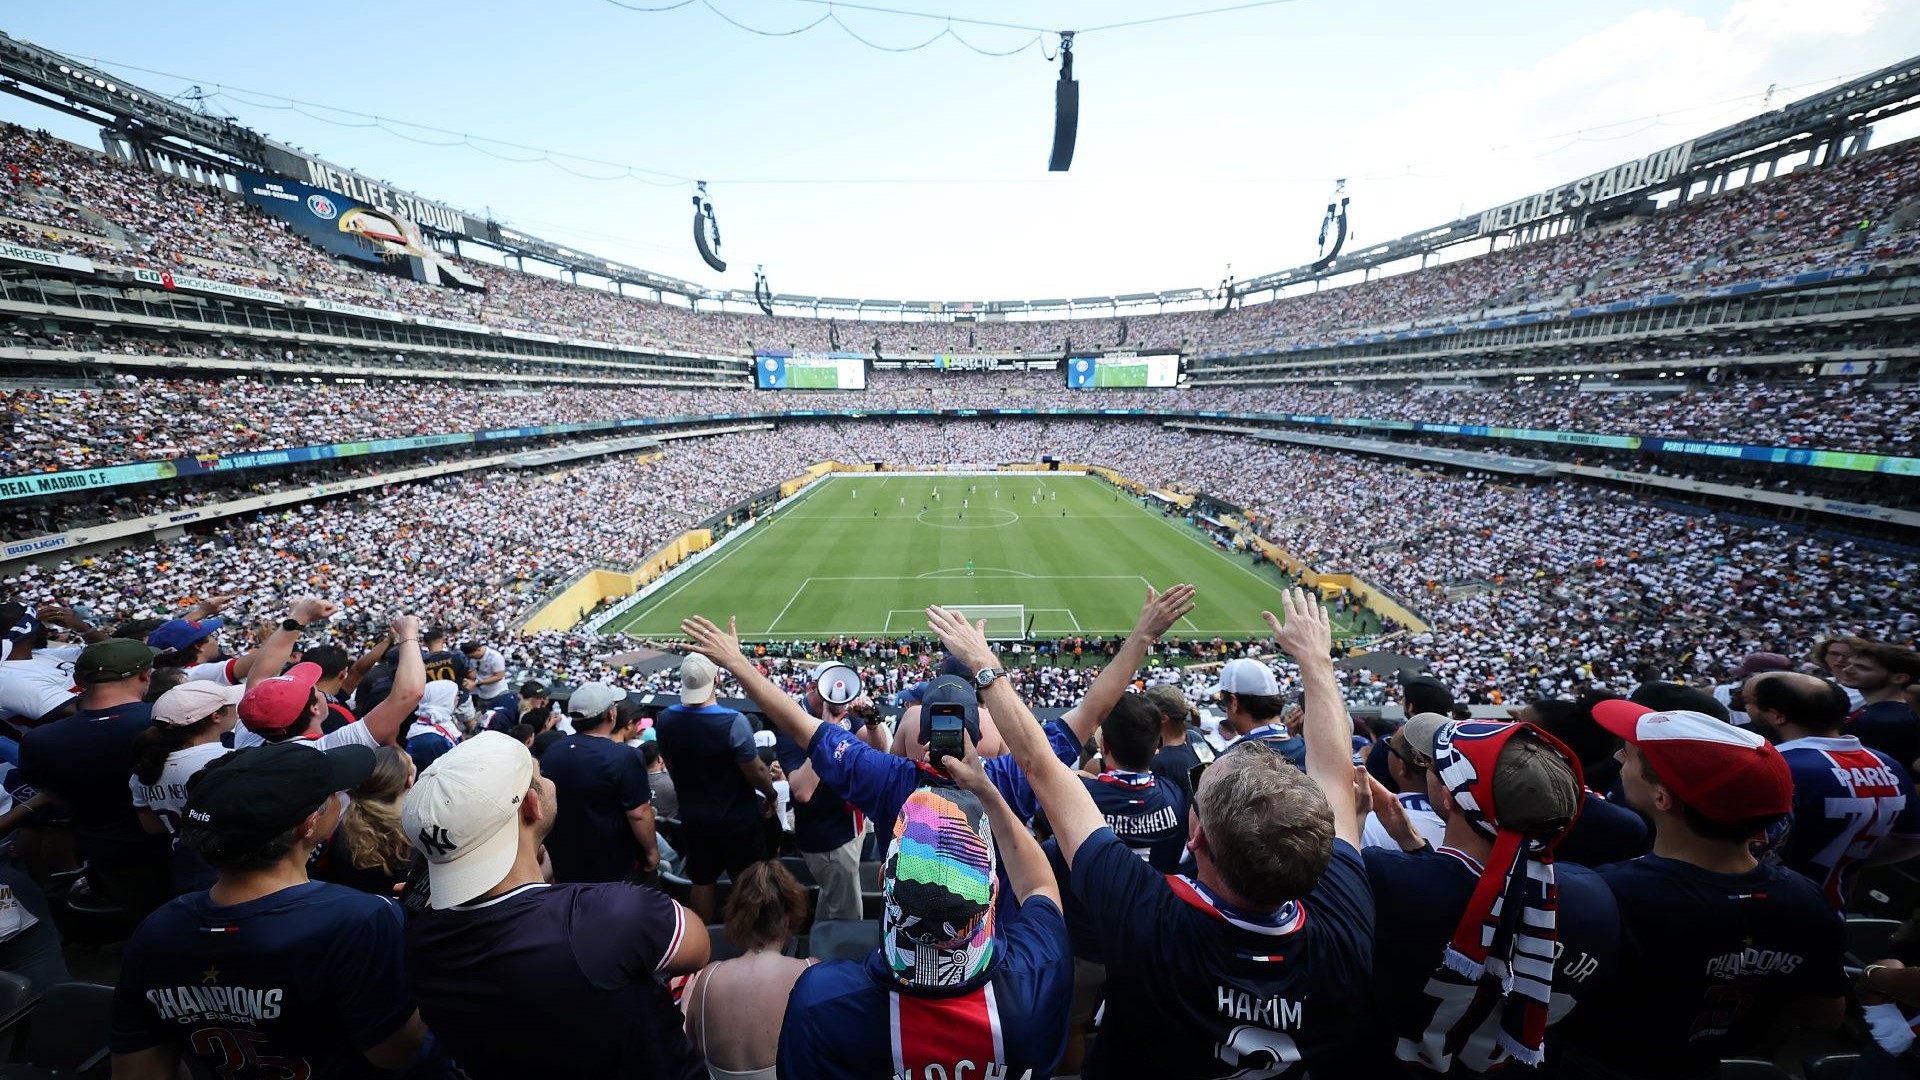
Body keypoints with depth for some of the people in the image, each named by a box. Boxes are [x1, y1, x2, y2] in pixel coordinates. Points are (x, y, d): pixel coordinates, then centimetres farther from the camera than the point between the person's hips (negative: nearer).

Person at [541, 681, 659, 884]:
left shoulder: (551, 751, -4)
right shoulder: (623, 758, -25)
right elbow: (638, 814, -24)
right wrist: (652, 850, -8)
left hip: (561, 859, 6)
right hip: (610, 867, -6)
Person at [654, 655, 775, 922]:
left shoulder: (665, 719, -12)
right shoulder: (733, 722, -29)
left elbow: (671, 767, 4)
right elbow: (756, 772, -19)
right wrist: (772, 795, 2)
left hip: (693, 818, 4)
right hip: (738, 820, -4)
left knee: (701, 883, 21)